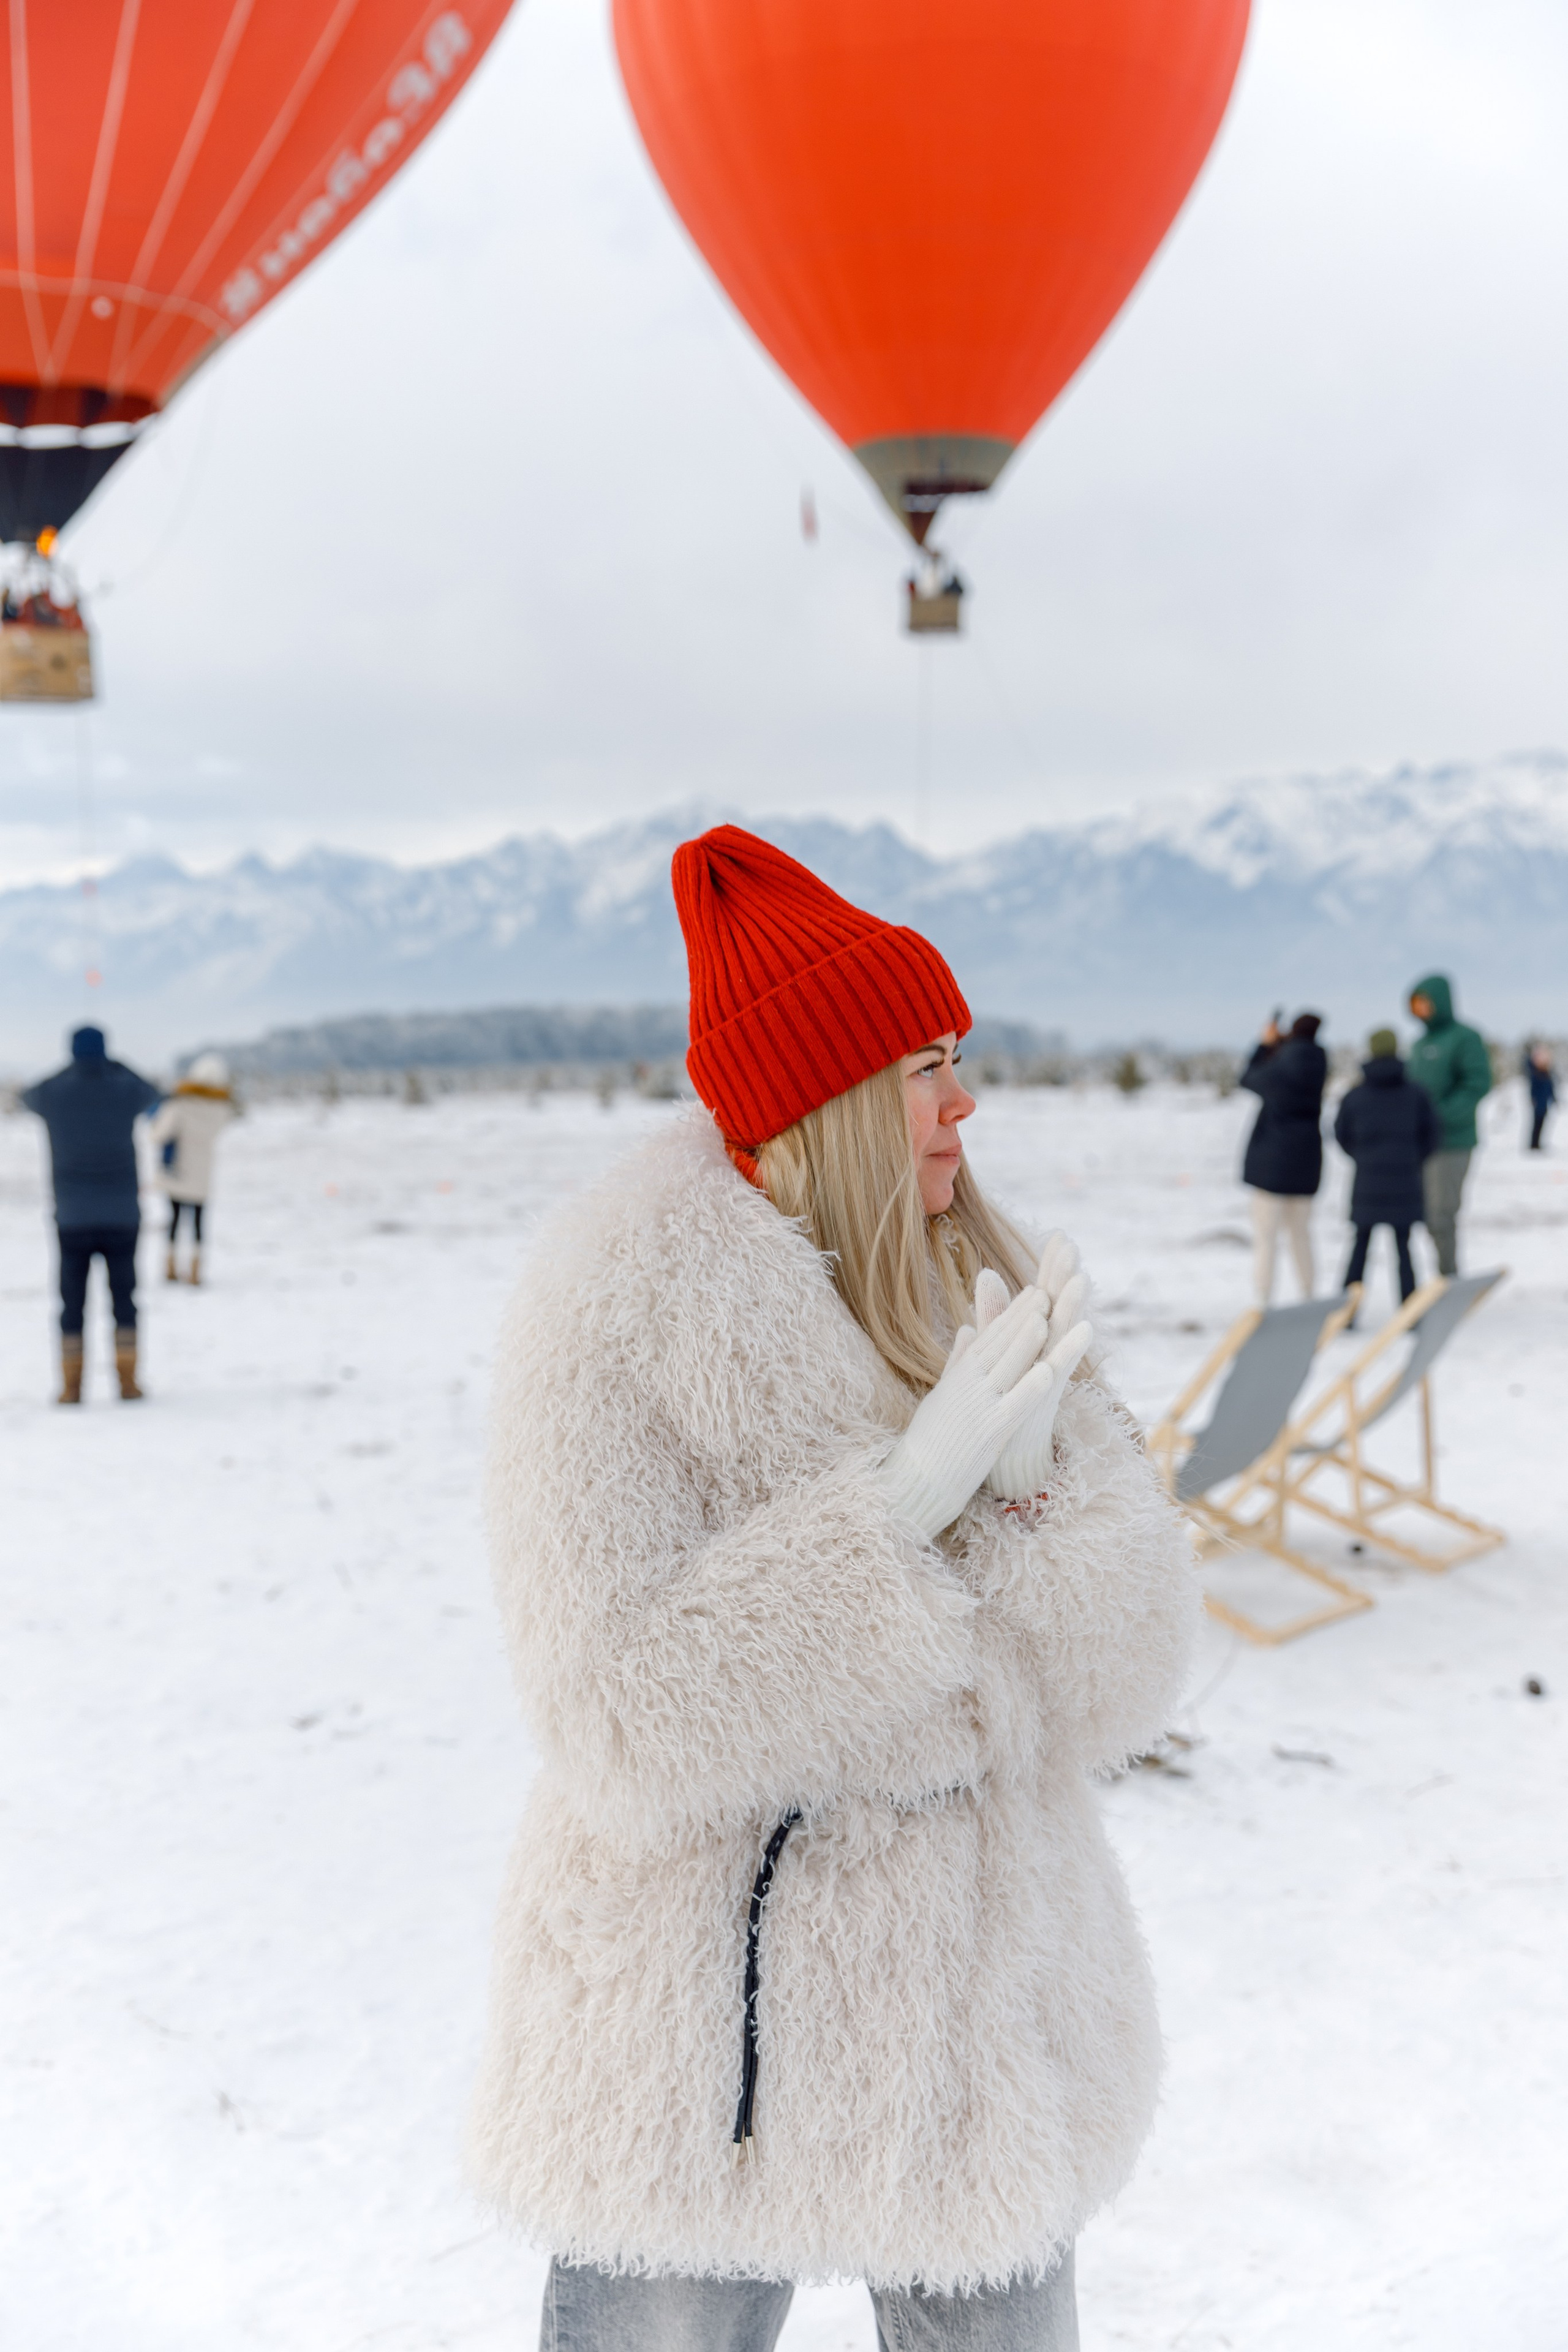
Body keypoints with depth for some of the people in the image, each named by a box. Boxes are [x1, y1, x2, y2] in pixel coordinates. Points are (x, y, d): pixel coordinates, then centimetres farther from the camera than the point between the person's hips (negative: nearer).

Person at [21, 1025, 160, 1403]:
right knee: (123, 1300, 8)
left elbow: (29, 1097, 23)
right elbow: (151, 1095, 23)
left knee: (72, 1304, 4)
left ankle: (71, 1387, 2)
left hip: (72, 1217, 0)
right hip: (122, 1214, 0)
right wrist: (112, 1065, 37)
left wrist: (72, 1070, 35)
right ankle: (127, 1382, 6)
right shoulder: (125, 1089, -2)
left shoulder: (52, 1092, -3)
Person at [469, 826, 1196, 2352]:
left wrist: (1028, 1477, -23)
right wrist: (907, 1495, -27)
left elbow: (1125, 1672, -5)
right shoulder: (623, 1313, -16)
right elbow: (623, 1724, -24)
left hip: (980, 2019, 5)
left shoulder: (981, 1291, 0)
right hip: (706, 2059, -5)